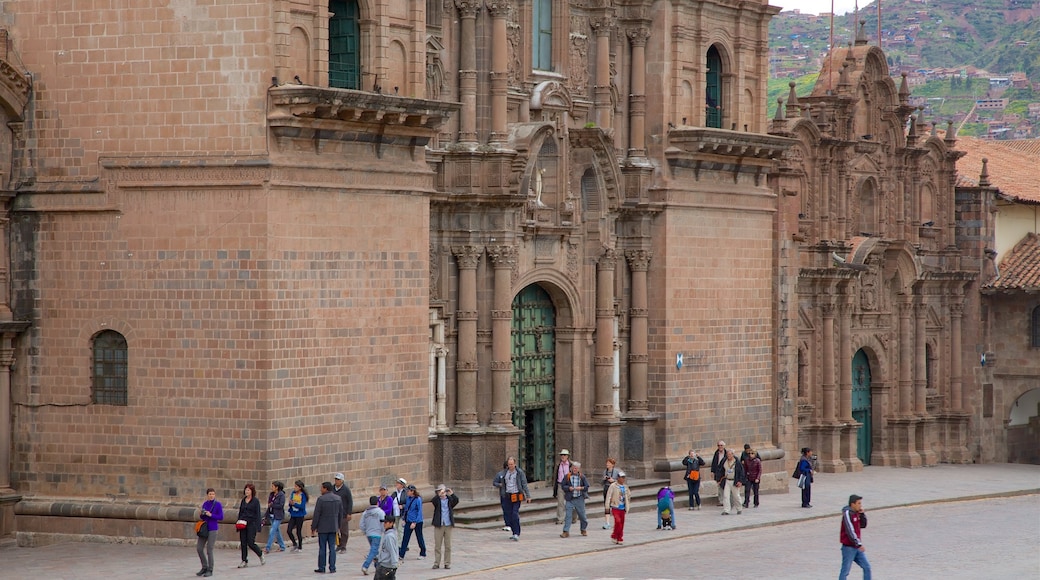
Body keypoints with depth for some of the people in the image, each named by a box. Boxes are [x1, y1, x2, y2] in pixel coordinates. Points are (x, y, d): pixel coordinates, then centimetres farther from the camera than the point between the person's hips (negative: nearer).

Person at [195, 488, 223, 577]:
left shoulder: (218, 504, -6)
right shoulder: (205, 504, 8)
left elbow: (221, 517, -8)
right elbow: (202, 517, 13)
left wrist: (211, 515, -18)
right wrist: (200, 514, -8)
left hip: (212, 529, -5)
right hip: (204, 529, 5)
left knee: (209, 550, -6)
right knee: (199, 548, 3)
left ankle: (210, 570, 5)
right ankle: (205, 567, 18)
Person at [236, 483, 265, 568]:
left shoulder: (255, 501, -2)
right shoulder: (243, 501, 13)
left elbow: (257, 514, -4)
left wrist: (257, 527, -10)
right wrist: (238, 523, 9)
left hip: (251, 524, -5)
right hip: (243, 524, 5)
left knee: (251, 543, -8)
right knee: (243, 543, 1)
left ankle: (261, 555, 16)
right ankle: (244, 561, 5)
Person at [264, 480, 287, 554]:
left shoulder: (281, 495, -12)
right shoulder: (271, 494, 9)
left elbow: (281, 505, -18)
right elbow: (269, 504, 16)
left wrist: (271, 505, -15)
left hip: (278, 516, -8)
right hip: (272, 515, 8)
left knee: (272, 531, -11)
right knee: (277, 531, 14)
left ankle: (268, 548, -12)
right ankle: (282, 547, 25)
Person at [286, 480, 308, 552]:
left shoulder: (303, 495, -12)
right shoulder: (293, 493, 3)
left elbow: (302, 506, -16)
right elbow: (290, 504, 8)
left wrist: (294, 504, -23)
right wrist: (290, 503, -13)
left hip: (300, 516, -5)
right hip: (293, 515, 5)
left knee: (298, 532, 2)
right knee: (289, 531, -1)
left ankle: (300, 547, 18)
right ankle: (294, 544, 21)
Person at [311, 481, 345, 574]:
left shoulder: (321, 499, -15)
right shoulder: (338, 499, 2)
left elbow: (316, 514, -13)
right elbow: (340, 514, 9)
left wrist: (313, 527, -4)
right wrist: (338, 526, 19)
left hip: (323, 528, -4)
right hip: (333, 528, 4)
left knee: (322, 548, 2)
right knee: (332, 548, 8)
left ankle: (321, 568, 5)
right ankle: (332, 568, 7)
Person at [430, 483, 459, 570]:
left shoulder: (450, 500, 4)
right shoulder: (437, 500, 2)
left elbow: (456, 501, -13)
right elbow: (433, 501, -19)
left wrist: (452, 494, -28)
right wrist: (439, 495, -32)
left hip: (448, 525, 1)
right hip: (439, 525, -1)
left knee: (448, 546, 4)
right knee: (437, 545, 2)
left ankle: (447, 563, 11)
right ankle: (436, 563, 8)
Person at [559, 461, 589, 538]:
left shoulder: (582, 476, 1)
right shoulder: (568, 476, 1)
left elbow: (587, 486, 1)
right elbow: (563, 485, 4)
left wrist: (581, 488, -18)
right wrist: (568, 488, -14)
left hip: (579, 498, 0)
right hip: (570, 499, 0)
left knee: (582, 515, 10)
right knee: (568, 515, -9)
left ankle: (584, 529, 31)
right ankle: (566, 532, -9)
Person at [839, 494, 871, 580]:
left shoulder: (856, 513, 8)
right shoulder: (847, 513, -16)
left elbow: (863, 525, 16)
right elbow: (850, 531, -22)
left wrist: (862, 514, -1)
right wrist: (859, 544, -24)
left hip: (857, 547, 8)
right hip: (849, 547, -8)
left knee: (867, 567, 7)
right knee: (845, 571, -2)